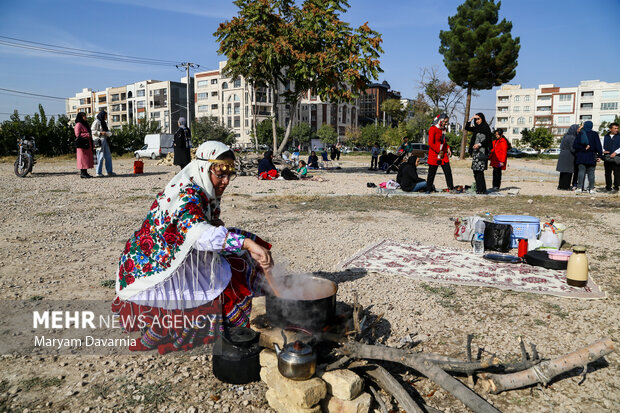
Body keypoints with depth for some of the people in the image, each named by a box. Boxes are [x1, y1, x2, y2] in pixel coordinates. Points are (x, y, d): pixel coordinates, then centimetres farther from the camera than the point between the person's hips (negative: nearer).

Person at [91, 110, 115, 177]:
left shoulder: (104, 123, 20)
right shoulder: (96, 122, -6)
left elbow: (108, 131, 19)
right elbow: (92, 131, -12)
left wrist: (108, 133, -1)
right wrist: (100, 133, -18)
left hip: (105, 140, 9)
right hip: (99, 140, -9)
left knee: (108, 156, 8)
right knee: (100, 156, -7)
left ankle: (109, 172, 14)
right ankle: (98, 172, -2)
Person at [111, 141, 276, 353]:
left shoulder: (202, 192, 3)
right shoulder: (187, 194, -26)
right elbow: (196, 231, -48)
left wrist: (213, 223, 2)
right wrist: (246, 242, -57)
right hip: (152, 269, -10)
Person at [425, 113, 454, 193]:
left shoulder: (443, 129, 11)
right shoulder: (433, 129, -12)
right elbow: (430, 143, -16)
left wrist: (448, 148, 6)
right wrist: (439, 152, -13)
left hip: (443, 154, 7)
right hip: (434, 155, -7)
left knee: (448, 171, 4)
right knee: (431, 173, 3)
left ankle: (451, 187, 12)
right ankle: (428, 189, 15)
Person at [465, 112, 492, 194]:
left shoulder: (486, 127, -2)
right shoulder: (476, 128, 18)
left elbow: (488, 139, -8)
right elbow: (467, 128, 20)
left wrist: (479, 144, -18)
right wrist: (471, 119, 9)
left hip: (482, 151, -7)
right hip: (475, 151, 7)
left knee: (479, 171, -12)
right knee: (475, 171, 6)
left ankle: (482, 190, -9)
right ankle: (478, 188, 11)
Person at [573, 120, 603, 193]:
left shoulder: (580, 134, 1)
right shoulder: (594, 134, -2)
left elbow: (574, 145, -4)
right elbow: (598, 146, -3)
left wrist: (582, 148, 1)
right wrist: (600, 155, 0)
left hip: (581, 157, 1)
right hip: (591, 157, 0)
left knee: (581, 172, 2)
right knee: (591, 173, 4)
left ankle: (580, 187, -3)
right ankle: (591, 189, 4)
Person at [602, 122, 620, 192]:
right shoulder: (606, 137, 15)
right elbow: (602, 146, 17)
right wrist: (603, 151, -3)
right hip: (607, 158, 3)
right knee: (607, 173, 6)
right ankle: (608, 187, 13)